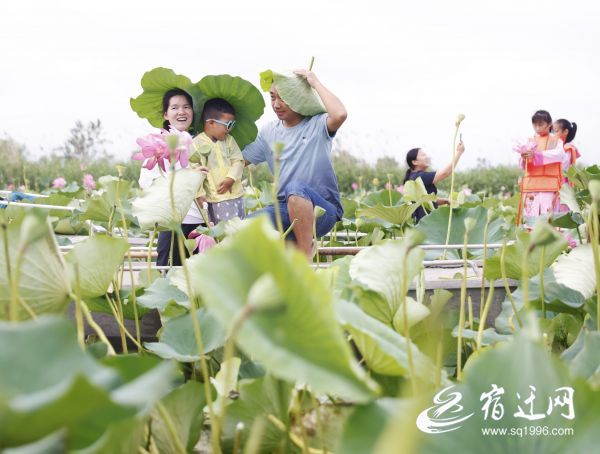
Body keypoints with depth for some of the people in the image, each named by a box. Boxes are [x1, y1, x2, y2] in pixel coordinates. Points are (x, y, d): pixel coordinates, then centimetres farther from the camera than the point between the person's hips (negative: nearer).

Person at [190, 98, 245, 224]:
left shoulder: (229, 140, 7)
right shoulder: (197, 144, -8)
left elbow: (238, 161, 4)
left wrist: (230, 178, -13)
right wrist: (199, 193, -13)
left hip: (236, 194, 5)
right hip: (216, 198, -5)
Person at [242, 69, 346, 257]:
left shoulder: (317, 124, -5)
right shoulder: (268, 132, 12)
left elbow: (340, 114, -28)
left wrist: (316, 83, -15)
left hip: (324, 209, -5)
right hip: (285, 209, 5)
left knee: (295, 187, -39)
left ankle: (306, 254, -24)